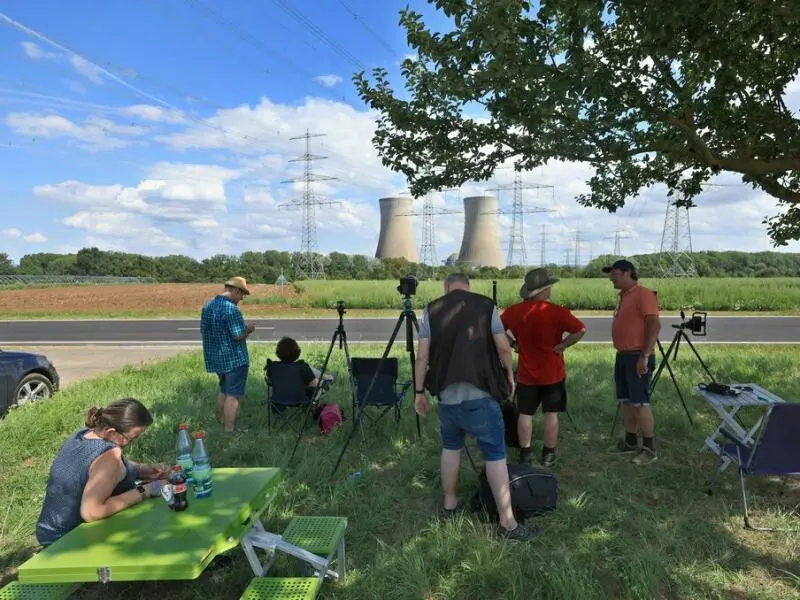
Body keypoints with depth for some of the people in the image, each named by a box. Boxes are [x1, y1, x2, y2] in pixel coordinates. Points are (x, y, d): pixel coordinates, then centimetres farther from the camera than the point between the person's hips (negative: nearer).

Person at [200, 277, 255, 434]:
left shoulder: (207, 306, 7)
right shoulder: (231, 309, -21)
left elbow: (203, 330, 15)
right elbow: (239, 335, -22)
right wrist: (249, 329, -4)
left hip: (216, 358, 9)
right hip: (234, 359, -8)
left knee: (224, 390, 23)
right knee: (233, 394, 0)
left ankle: (221, 422, 32)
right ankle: (229, 429, 4)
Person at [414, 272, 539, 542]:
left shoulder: (431, 310, 5)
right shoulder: (486, 306, 2)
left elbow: (422, 357, 2)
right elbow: (504, 348, 0)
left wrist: (419, 392, 10)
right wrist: (509, 376, 16)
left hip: (446, 394, 3)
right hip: (481, 394, -3)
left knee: (451, 447, 22)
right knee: (495, 454, 1)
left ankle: (450, 504, 32)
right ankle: (507, 523, 3)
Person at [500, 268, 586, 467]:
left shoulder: (514, 311, -6)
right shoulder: (556, 311, -14)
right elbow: (581, 330, -18)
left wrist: (515, 345, 6)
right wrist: (562, 345, -10)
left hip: (526, 374, 2)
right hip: (552, 373, -2)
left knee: (525, 414, 9)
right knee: (551, 413, 10)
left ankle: (525, 454, 14)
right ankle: (548, 454, 17)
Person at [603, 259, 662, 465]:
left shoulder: (643, 294, -14)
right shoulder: (623, 296, 15)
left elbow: (655, 325, -20)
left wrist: (645, 356, -23)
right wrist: (622, 353, 18)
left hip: (637, 357, -9)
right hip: (623, 356, 9)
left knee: (640, 403, -5)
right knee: (626, 401, 13)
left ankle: (650, 448, 4)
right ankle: (630, 442, 23)